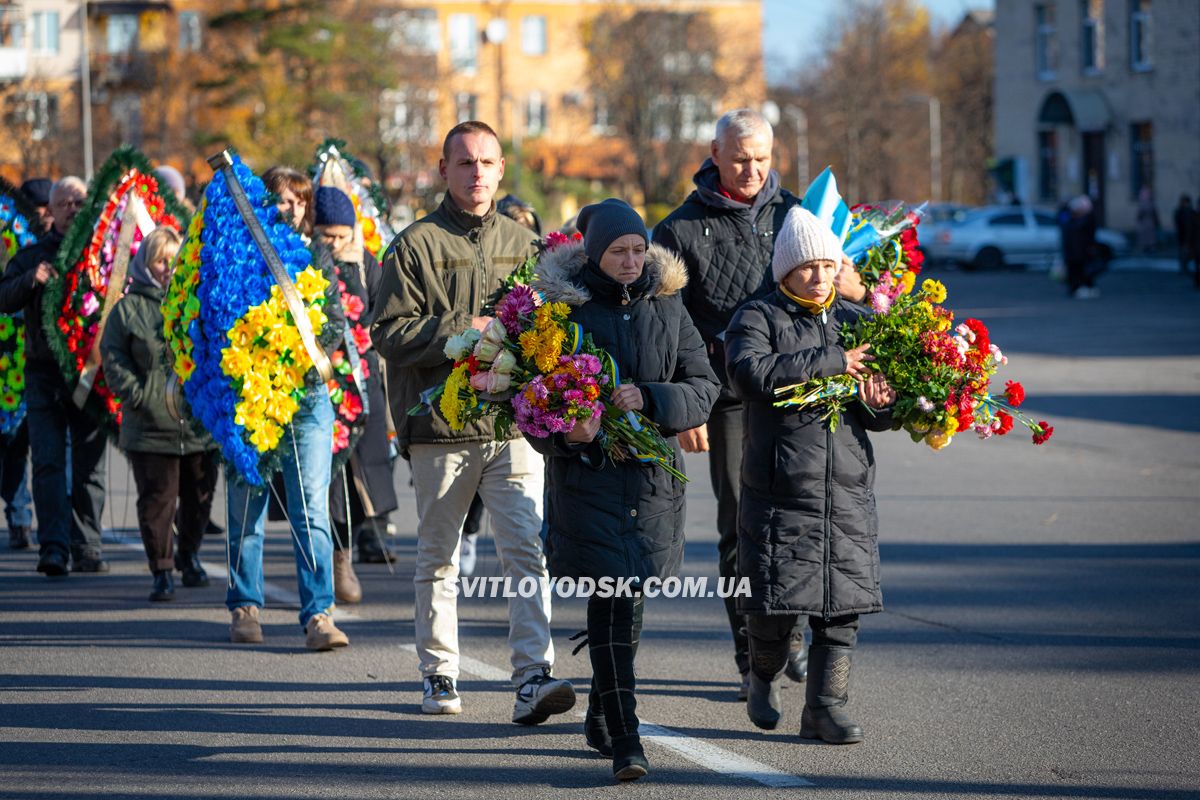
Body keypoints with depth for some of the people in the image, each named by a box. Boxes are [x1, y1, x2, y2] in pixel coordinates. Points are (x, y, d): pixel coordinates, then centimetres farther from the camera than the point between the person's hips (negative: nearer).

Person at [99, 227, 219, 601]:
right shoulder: (128, 309, 2)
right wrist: (136, 394, -9)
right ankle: (162, 570, 5)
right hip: (150, 425, -2)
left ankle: (189, 554, 34)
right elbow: (113, 359, 1)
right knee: (157, 500, -3)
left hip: (200, 425, 2)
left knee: (199, 496, 13)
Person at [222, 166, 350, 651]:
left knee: (312, 510, -7)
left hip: (306, 395, 1)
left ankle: (318, 615, -10)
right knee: (245, 510, 7)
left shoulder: (315, 257, 11)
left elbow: (336, 323, 7)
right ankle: (245, 607, 20)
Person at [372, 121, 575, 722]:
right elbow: (391, 333, -6)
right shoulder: (416, 245, 1)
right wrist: (465, 332, -15)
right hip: (440, 427, -2)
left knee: (527, 552, -10)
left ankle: (534, 677, -15)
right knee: (438, 559, 9)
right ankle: (439, 676, 20)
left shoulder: (521, 244, 14)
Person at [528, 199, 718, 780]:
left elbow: (704, 388, 5)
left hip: (652, 474, 4)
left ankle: (601, 717, 30)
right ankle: (623, 739, -13)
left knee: (630, 600, 10)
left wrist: (650, 399, -14)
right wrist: (563, 432, -19)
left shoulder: (667, 307, 7)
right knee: (612, 602, -12)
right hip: (586, 471, -3)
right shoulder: (562, 308, -2)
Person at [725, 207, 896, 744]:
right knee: (776, 604, -2)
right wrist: (831, 362, -20)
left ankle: (826, 705, 9)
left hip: (848, 492, 4)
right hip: (779, 491, -4)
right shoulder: (758, 319, 0)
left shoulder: (856, 322, 13)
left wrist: (881, 406, -9)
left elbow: (880, 413, 17)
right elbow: (751, 372, -22)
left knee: (843, 604, 0)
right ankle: (764, 675, 27)